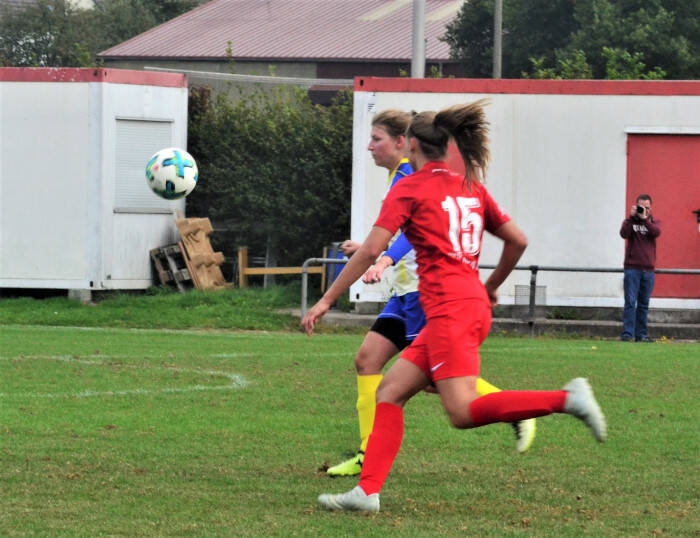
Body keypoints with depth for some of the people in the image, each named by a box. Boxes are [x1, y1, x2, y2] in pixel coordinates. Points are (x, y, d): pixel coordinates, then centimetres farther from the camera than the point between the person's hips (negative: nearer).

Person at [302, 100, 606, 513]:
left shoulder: (409, 188, -1)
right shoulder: (470, 188, 18)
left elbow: (371, 251, -8)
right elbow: (518, 240, 18)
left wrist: (327, 301, -2)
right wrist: (491, 288, 33)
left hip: (449, 308, -8)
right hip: (474, 304, 8)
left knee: (464, 412, -14)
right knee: (390, 392, 9)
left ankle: (567, 398, -22)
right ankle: (368, 491, -1)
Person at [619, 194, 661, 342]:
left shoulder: (654, 222, 12)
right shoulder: (630, 221, 7)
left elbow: (656, 232, -10)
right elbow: (624, 233, -12)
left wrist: (644, 218, -15)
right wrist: (631, 217, -17)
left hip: (648, 269, 2)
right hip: (632, 268, -2)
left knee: (644, 304, 5)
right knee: (630, 302, -8)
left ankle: (641, 334, 10)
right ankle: (627, 334, -10)